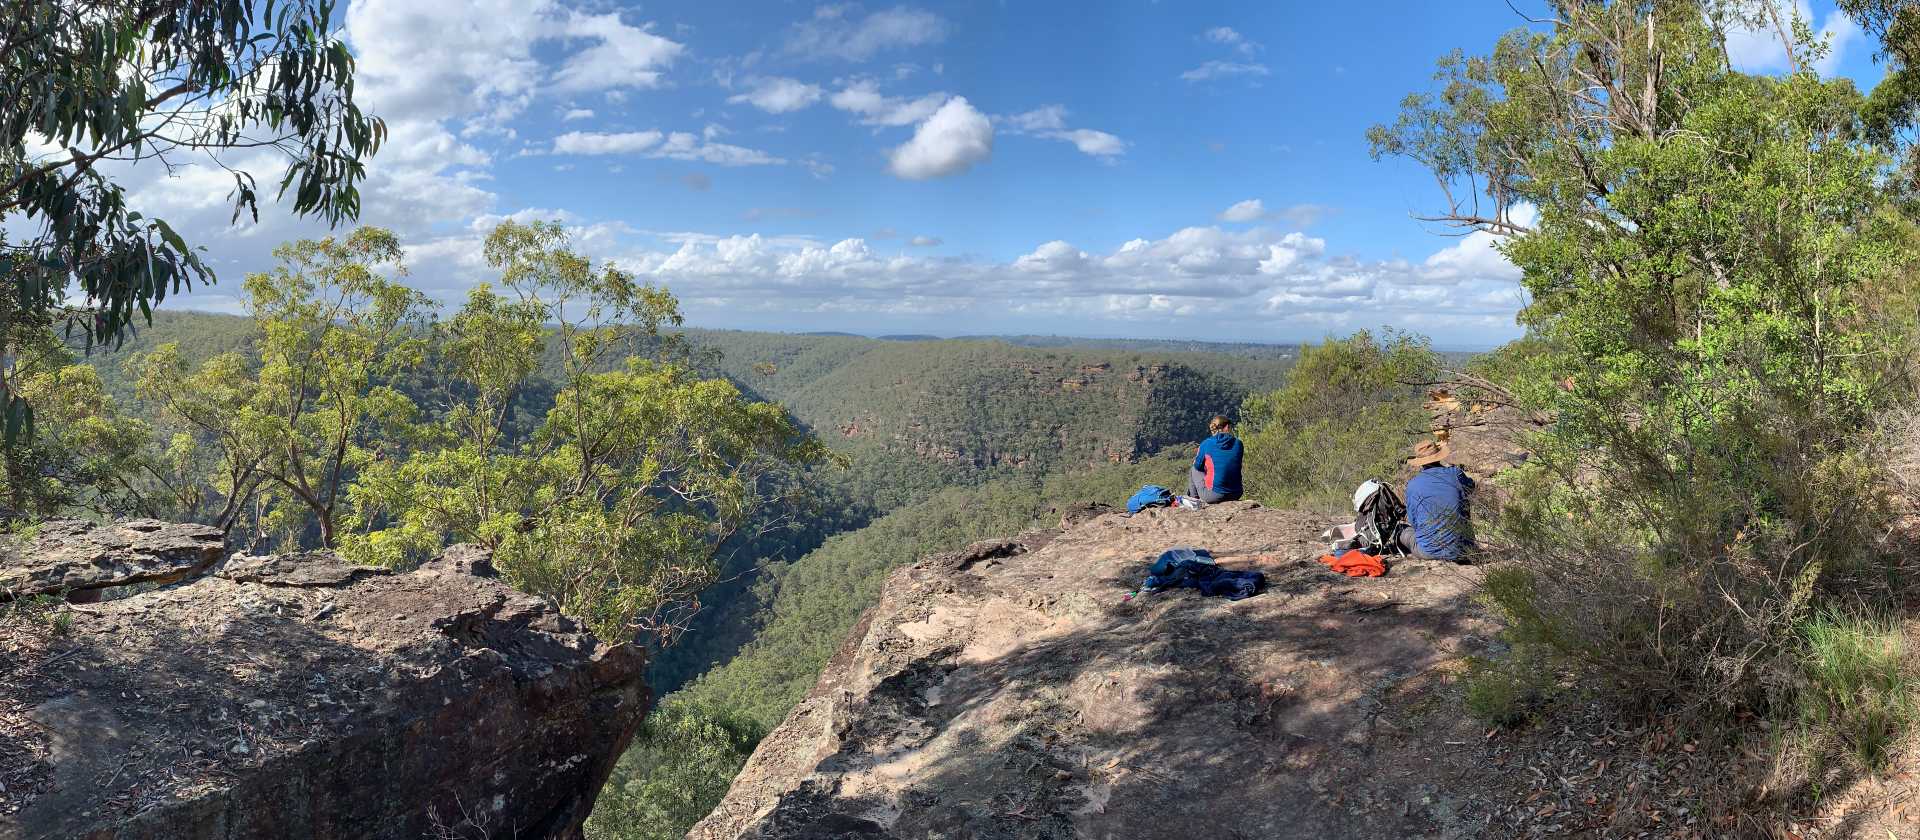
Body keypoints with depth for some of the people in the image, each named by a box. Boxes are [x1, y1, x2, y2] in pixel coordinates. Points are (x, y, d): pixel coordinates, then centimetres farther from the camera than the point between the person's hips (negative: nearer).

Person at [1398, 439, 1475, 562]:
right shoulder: (1456, 473, -2)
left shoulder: (1413, 485, -8)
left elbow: (1414, 523, 3)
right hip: (1463, 549, 4)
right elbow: (1470, 488, 25)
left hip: (1430, 551, -4)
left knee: (1404, 533, 25)